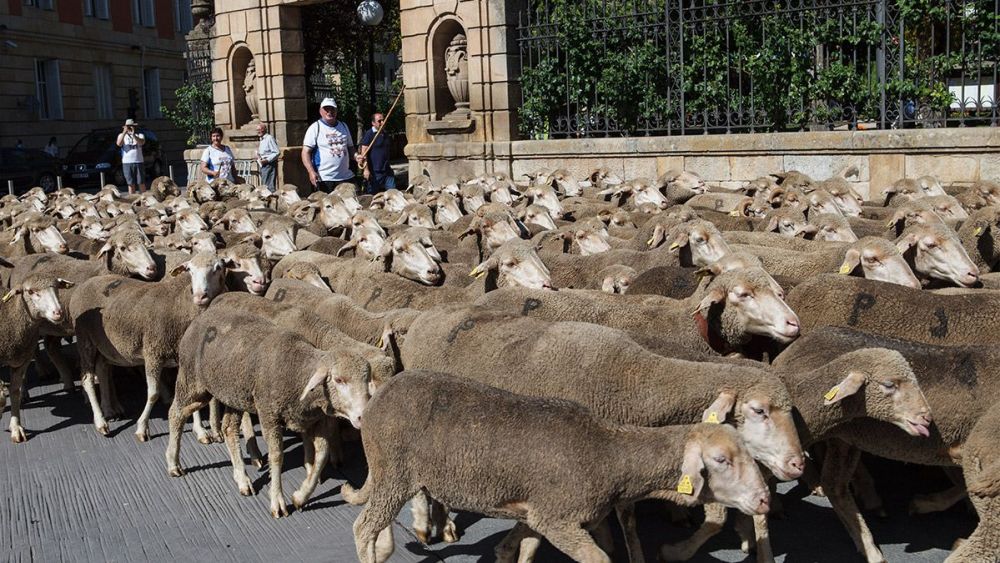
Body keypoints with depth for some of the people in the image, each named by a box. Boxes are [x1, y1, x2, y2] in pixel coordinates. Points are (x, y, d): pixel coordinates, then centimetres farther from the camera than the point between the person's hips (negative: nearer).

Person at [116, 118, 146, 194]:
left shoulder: (139, 135, 9)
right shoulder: (122, 135, 11)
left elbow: (142, 142, -13)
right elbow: (119, 144, -9)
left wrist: (133, 135, -28)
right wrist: (124, 133, -19)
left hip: (138, 162, 0)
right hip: (127, 163, 0)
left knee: (141, 183, -1)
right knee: (131, 184, 1)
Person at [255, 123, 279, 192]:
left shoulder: (269, 138, -11)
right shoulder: (262, 139, 19)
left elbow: (276, 153, -16)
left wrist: (267, 160, -21)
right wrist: (258, 155, 9)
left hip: (269, 164, -10)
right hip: (263, 165, 10)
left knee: (269, 186, -13)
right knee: (264, 185, 8)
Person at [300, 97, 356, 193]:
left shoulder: (343, 126, 15)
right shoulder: (315, 128, -1)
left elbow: (350, 147, 23)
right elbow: (306, 152, -6)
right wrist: (311, 172, -20)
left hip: (346, 177, 5)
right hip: (324, 179, -5)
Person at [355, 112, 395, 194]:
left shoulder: (385, 134, 16)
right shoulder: (369, 134, -7)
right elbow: (364, 153, -13)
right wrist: (366, 169, -20)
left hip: (387, 171, 7)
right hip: (374, 172, -7)